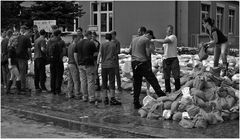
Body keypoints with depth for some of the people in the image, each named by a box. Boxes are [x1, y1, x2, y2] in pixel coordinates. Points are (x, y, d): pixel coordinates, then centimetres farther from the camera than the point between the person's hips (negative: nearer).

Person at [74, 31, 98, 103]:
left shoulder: (78, 43, 8)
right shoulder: (91, 43, -10)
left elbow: (75, 55, 8)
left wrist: (78, 64, 14)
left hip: (81, 65, 6)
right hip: (89, 65, -6)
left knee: (83, 81, 10)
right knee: (90, 81, -2)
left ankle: (85, 97, 14)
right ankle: (91, 98, -1)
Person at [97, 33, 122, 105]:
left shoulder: (103, 45, 1)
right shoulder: (114, 44, 2)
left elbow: (100, 54, -4)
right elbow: (116, 54, 8)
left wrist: (98, 61, 9)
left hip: (104, 65, 1)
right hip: (111, 65, -1)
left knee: (104, 82, 8)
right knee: (112, 82, 0)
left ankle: (106, 99, 11)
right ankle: (112, 99, -4)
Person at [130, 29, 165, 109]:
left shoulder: (134, 39, 19)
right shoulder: (146, 40, -2)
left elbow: (130, 51, 20)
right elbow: (147, 54, -7)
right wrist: (150, 50, 13)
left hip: (134, 63, 6)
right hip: (142, 62, -6)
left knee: (136, 83, 7)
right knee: (152, 80, -3)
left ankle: (136, 103, 6)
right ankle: (161, 96, -6)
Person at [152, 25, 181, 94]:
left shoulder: (173, 37, -8)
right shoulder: (166, 38, 16)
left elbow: (164, 41, -23)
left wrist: (155, 40, -16)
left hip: (173, 59, -6)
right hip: (166, 59, 6)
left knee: (176, 76, -5)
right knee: (166, 77, 7)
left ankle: (177, 90, 4)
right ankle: (168, 91, 16)